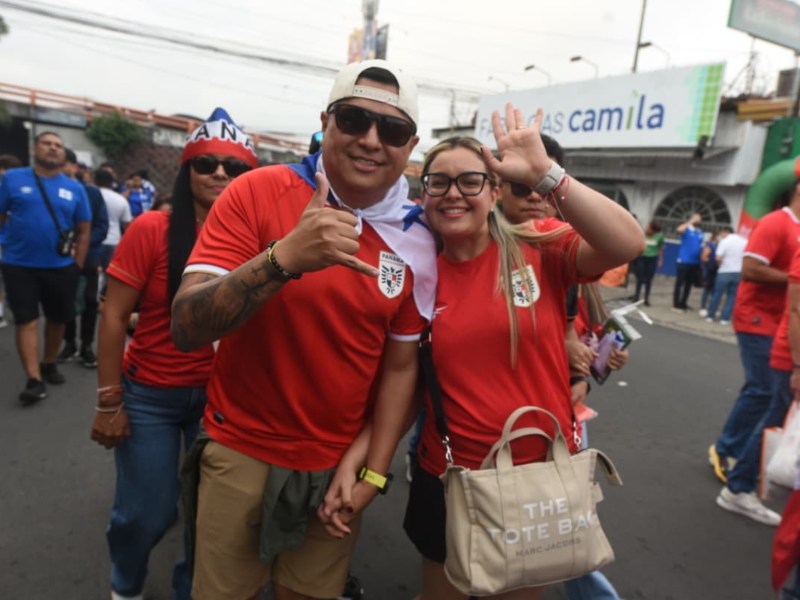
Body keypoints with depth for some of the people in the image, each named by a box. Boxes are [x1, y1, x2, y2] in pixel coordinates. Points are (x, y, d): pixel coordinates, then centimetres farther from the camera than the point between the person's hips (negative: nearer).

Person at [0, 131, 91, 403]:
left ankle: (49, 365, 34)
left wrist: (77, 265, 3)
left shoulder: (74, 188, 3)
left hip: (61, 267, 2)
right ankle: (34, 379, 4)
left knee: (58, 318, 14)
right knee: (26, 320, 0)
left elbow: (83, 230, 6)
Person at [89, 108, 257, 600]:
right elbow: (114, 317, -8)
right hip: (150, 394, -1)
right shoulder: (153, 229, -12)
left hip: (223, 393, 2)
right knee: (148, 513, 12)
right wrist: (109, 401, -7)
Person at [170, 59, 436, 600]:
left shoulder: (416, 241, -7)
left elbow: (401, 366, 0)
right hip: (241, 452, -1)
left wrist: (372, 473, -2)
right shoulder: (259, 193, -14)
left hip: (337, 465, 2)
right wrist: (285, 257, -35)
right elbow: (186, 329, -20)